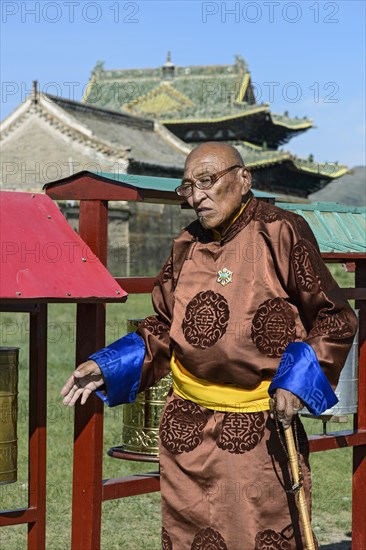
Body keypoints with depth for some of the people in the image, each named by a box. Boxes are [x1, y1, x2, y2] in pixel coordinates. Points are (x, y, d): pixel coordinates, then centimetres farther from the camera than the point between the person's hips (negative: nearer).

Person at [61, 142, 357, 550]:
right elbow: (164, 329, 17)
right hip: (188, 428, 5)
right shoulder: (188, 246, 8)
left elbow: (334, 319, -6)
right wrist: (106, 367, 4)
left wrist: (297, 379, -19)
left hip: (259, 429, -5)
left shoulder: (280, 233, -9)